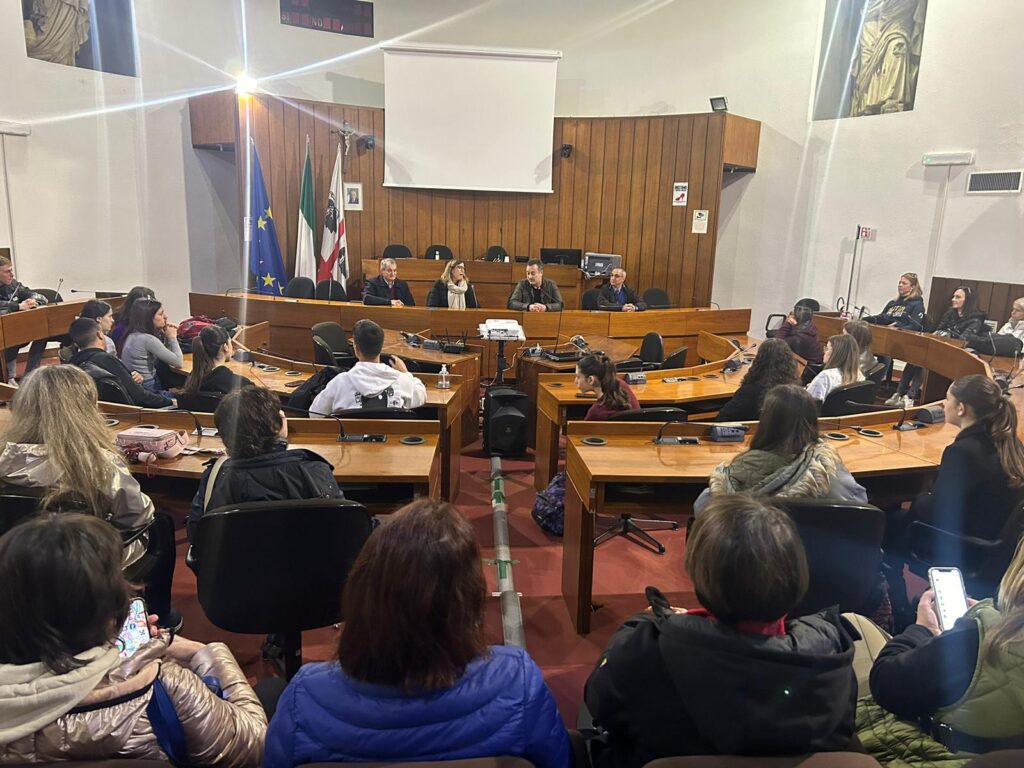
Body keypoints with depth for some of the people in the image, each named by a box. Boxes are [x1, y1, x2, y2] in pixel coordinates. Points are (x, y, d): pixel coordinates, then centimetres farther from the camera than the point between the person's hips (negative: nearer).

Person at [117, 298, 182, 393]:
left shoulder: (132, 335, 7)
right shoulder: (147, 339, -21)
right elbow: (178, 362, -17)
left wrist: (167, 337, 4)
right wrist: (172, 337, -6)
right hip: (147, 389, -9)